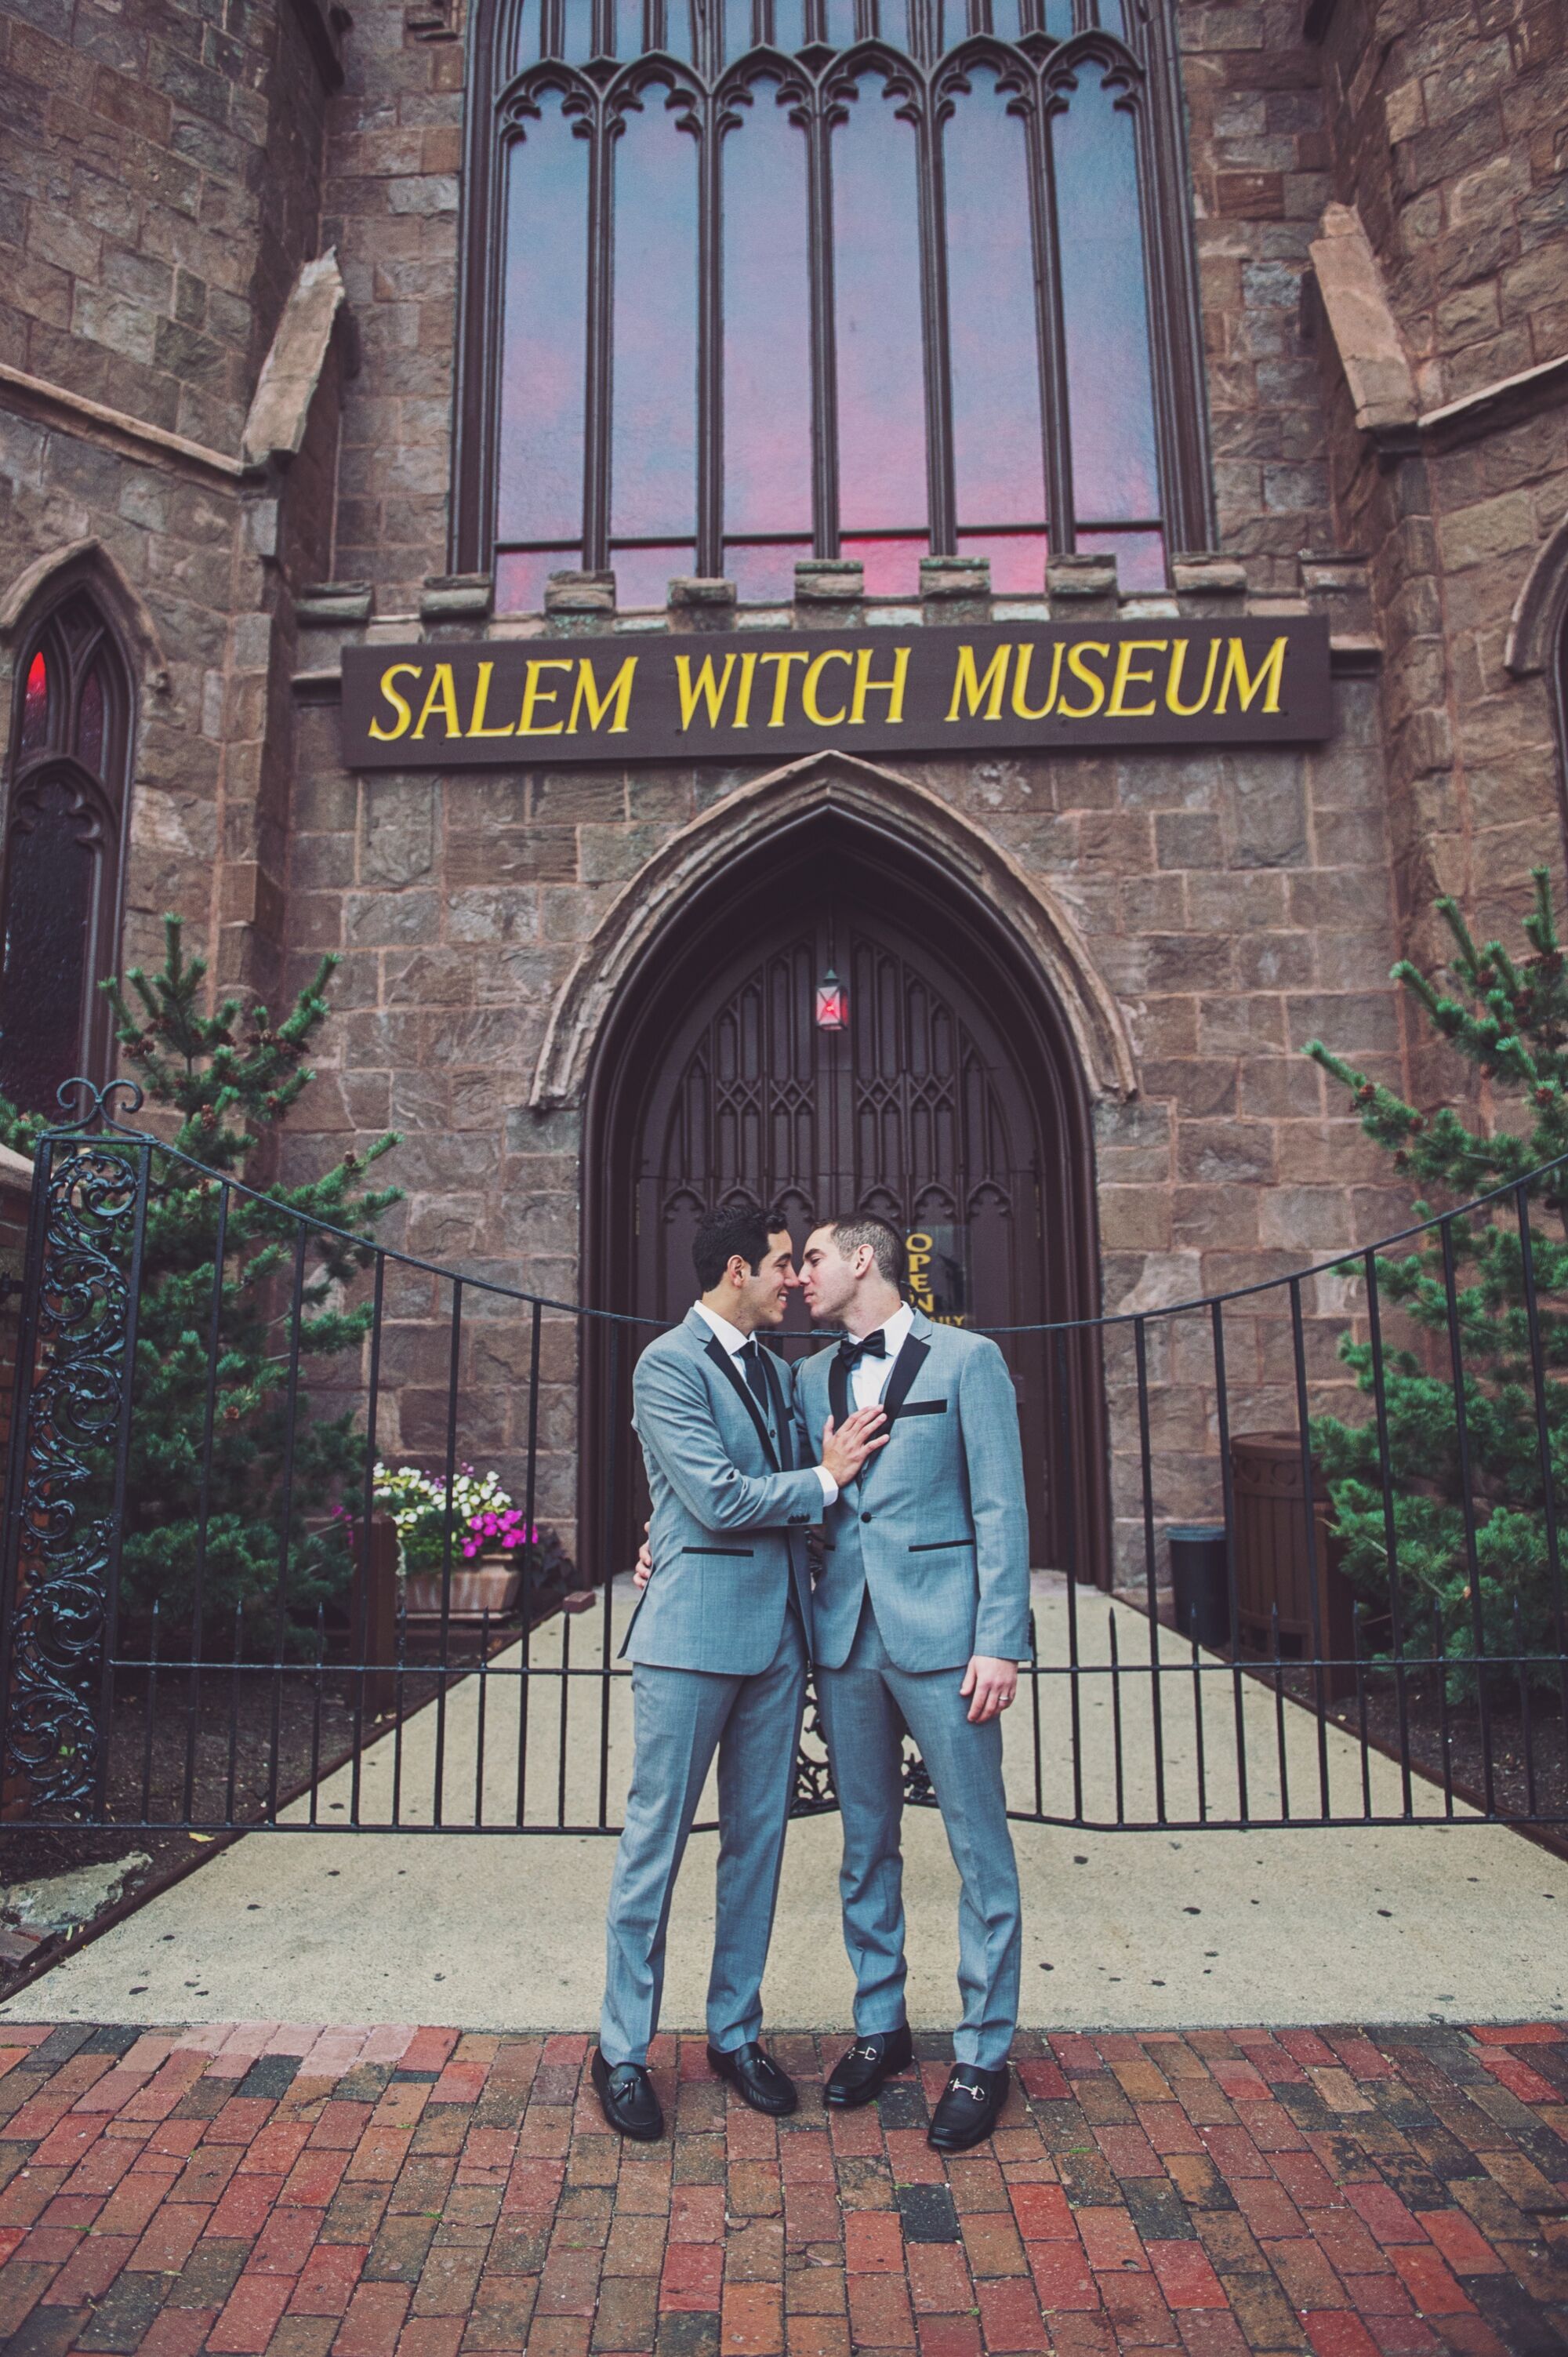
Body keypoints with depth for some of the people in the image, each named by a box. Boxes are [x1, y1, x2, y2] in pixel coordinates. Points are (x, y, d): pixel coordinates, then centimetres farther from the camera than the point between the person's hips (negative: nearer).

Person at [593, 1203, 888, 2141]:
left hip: (778, 1632, 7)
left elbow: (801, 1492, 14)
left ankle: (737, 2031, 31)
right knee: (656, 1843, 5)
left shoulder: (780, 1371, 13)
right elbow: (718, 1499, -18)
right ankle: (624, 2051, 21)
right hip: (693, 1635, -7)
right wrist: (825, 1478, -9)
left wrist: (837, 1466, -4)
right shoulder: (668, 1365, -10)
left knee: (759, 1842, 14)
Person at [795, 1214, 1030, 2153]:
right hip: (846, 1637, 5)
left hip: (941, 1634, -5)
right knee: (867, 1843, 16)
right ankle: (880, 2026, 33)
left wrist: (1000, 1641, -12)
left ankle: (985, 2052, 22)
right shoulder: (810, 1378, 12)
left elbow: (1001, 1509, -6)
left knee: (980, 1846, 5)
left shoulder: (967, 1360, -3)